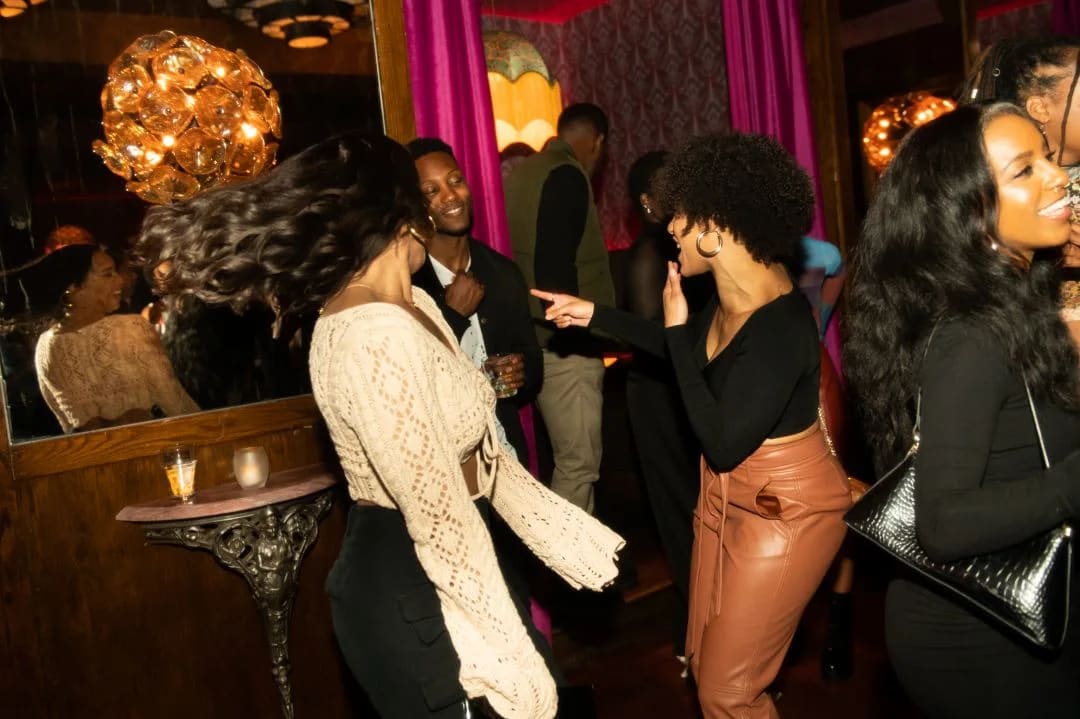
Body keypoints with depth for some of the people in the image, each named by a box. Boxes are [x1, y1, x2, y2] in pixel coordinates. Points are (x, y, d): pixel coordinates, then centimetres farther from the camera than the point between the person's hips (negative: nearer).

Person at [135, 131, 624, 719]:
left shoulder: (413, 306, 6)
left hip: (432, 578, 9)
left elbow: (476, 452, 10)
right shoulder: (377, 337, -26)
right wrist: (507, 654, -19)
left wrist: (567, 533, 10)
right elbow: (440, 517, -26)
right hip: (411, 595, -9)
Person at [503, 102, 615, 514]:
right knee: (578, 461, -2)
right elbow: (555, 267, -24)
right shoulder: (567, 176, -15)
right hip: (564, 342, -10)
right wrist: (573, 334, -16)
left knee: (570, 457, 19)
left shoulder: (526, 171, 14)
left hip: (539, 334, 10)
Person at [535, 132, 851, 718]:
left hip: (784, 510, -9)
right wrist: (593, 315, 13)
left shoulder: (780, 325, -30)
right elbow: (685, 351, 17)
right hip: (727, 495, 9)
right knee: (705, 664, 22)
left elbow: (723, 442, -28)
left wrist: (677, 327, -23)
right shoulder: (730, 292, -4)